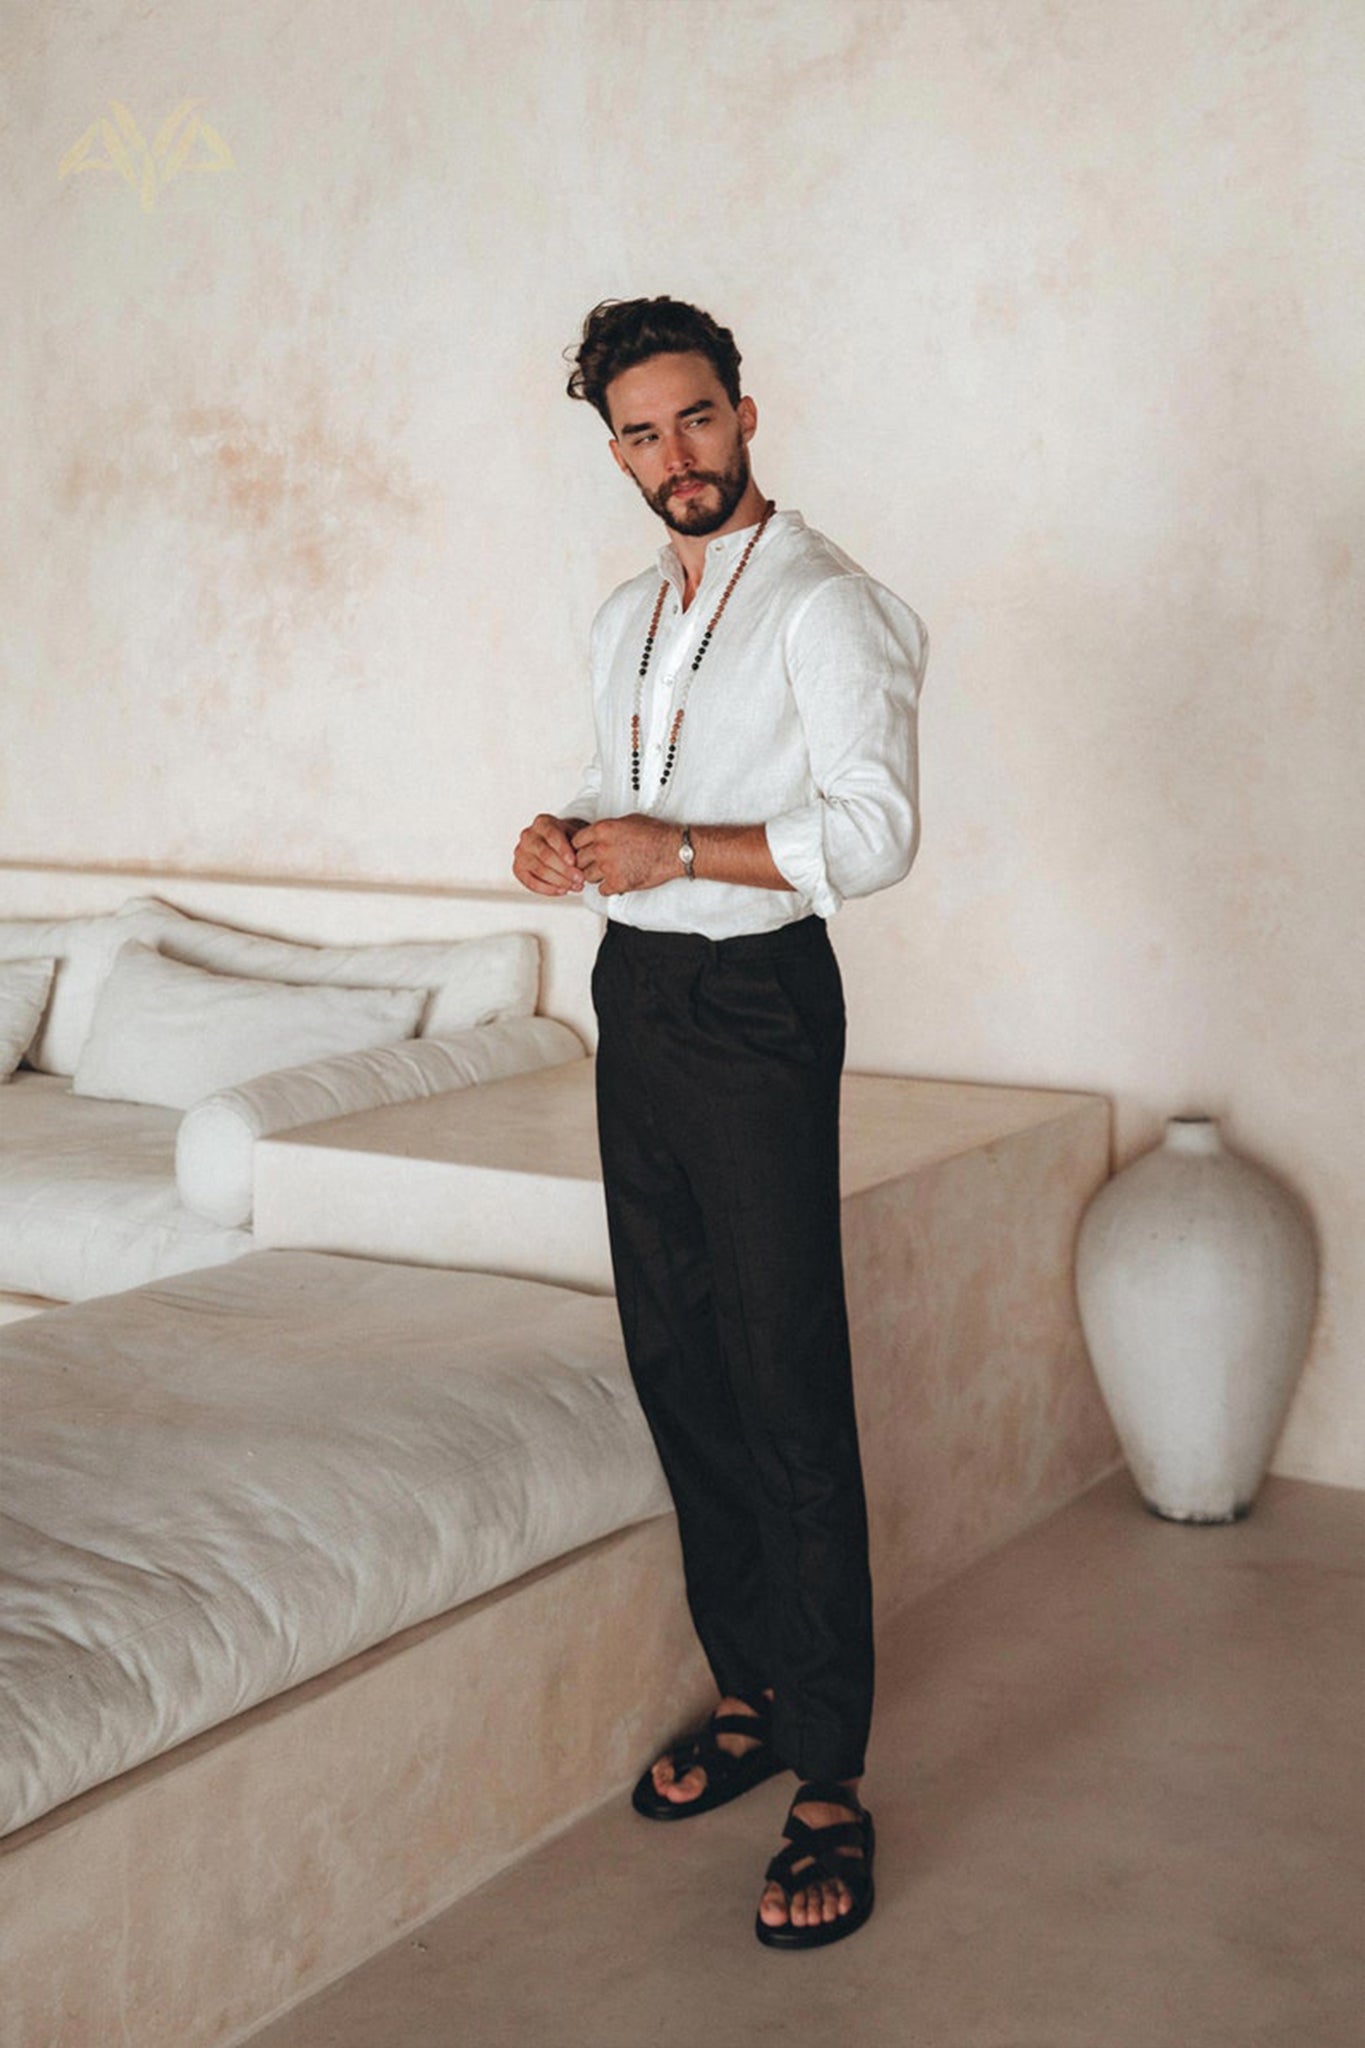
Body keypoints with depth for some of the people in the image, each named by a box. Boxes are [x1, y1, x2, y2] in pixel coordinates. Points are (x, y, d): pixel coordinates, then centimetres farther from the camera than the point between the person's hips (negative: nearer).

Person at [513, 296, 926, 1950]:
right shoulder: (625, 619, 16)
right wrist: (569, 836, 4)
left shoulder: (824, 606, -9)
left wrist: (677, 849, -23)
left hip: (756, 1006, -8)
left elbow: (877, 832, -17)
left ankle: (831, 1785, 0)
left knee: (788, 1397, -7)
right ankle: (748, 1697, 26)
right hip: (637, 998, 8)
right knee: (674, 1365, 12)